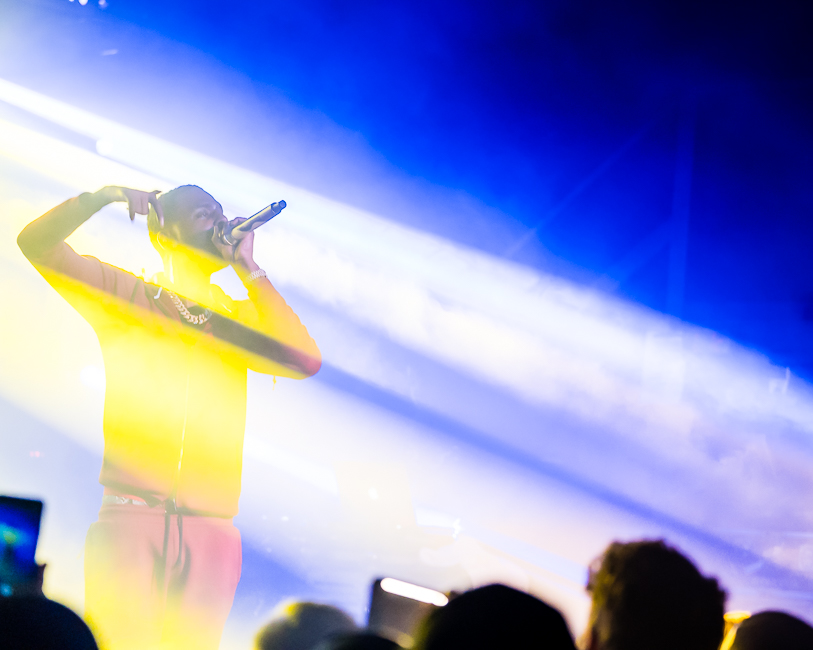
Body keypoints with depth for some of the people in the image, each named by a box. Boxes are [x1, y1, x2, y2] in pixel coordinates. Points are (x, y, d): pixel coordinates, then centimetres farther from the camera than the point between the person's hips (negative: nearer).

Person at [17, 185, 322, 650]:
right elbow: (37, 243, 4)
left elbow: (305, 361, -2)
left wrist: (249, 269, 1)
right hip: (130, 519, -2)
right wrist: (103, 197, -7)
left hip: (212, 532, 2)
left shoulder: (240, 318, 17)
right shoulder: (128, 297, 12)